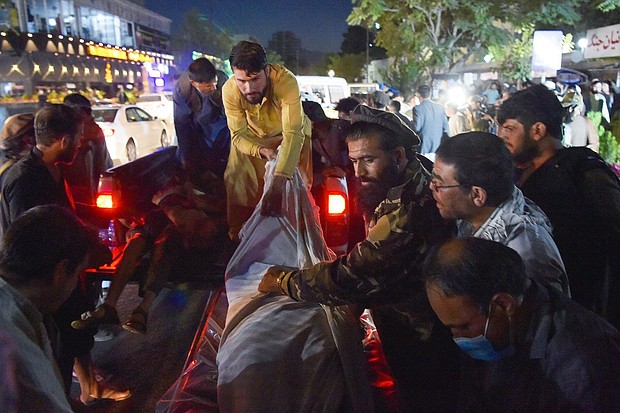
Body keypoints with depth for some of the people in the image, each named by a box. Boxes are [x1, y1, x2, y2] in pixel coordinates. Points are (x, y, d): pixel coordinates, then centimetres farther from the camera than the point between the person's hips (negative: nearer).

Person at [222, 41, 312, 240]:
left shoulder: (286, 81, -42)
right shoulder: (229, 90, -32)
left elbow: (293, 134, -48)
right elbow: (239, 134, -20)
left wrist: (278, 184, -58)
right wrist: (261, 150, -42)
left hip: (289, 134, -2)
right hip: (252, 138, 2)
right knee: (235, 180, -5)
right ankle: (238, 237, 14)